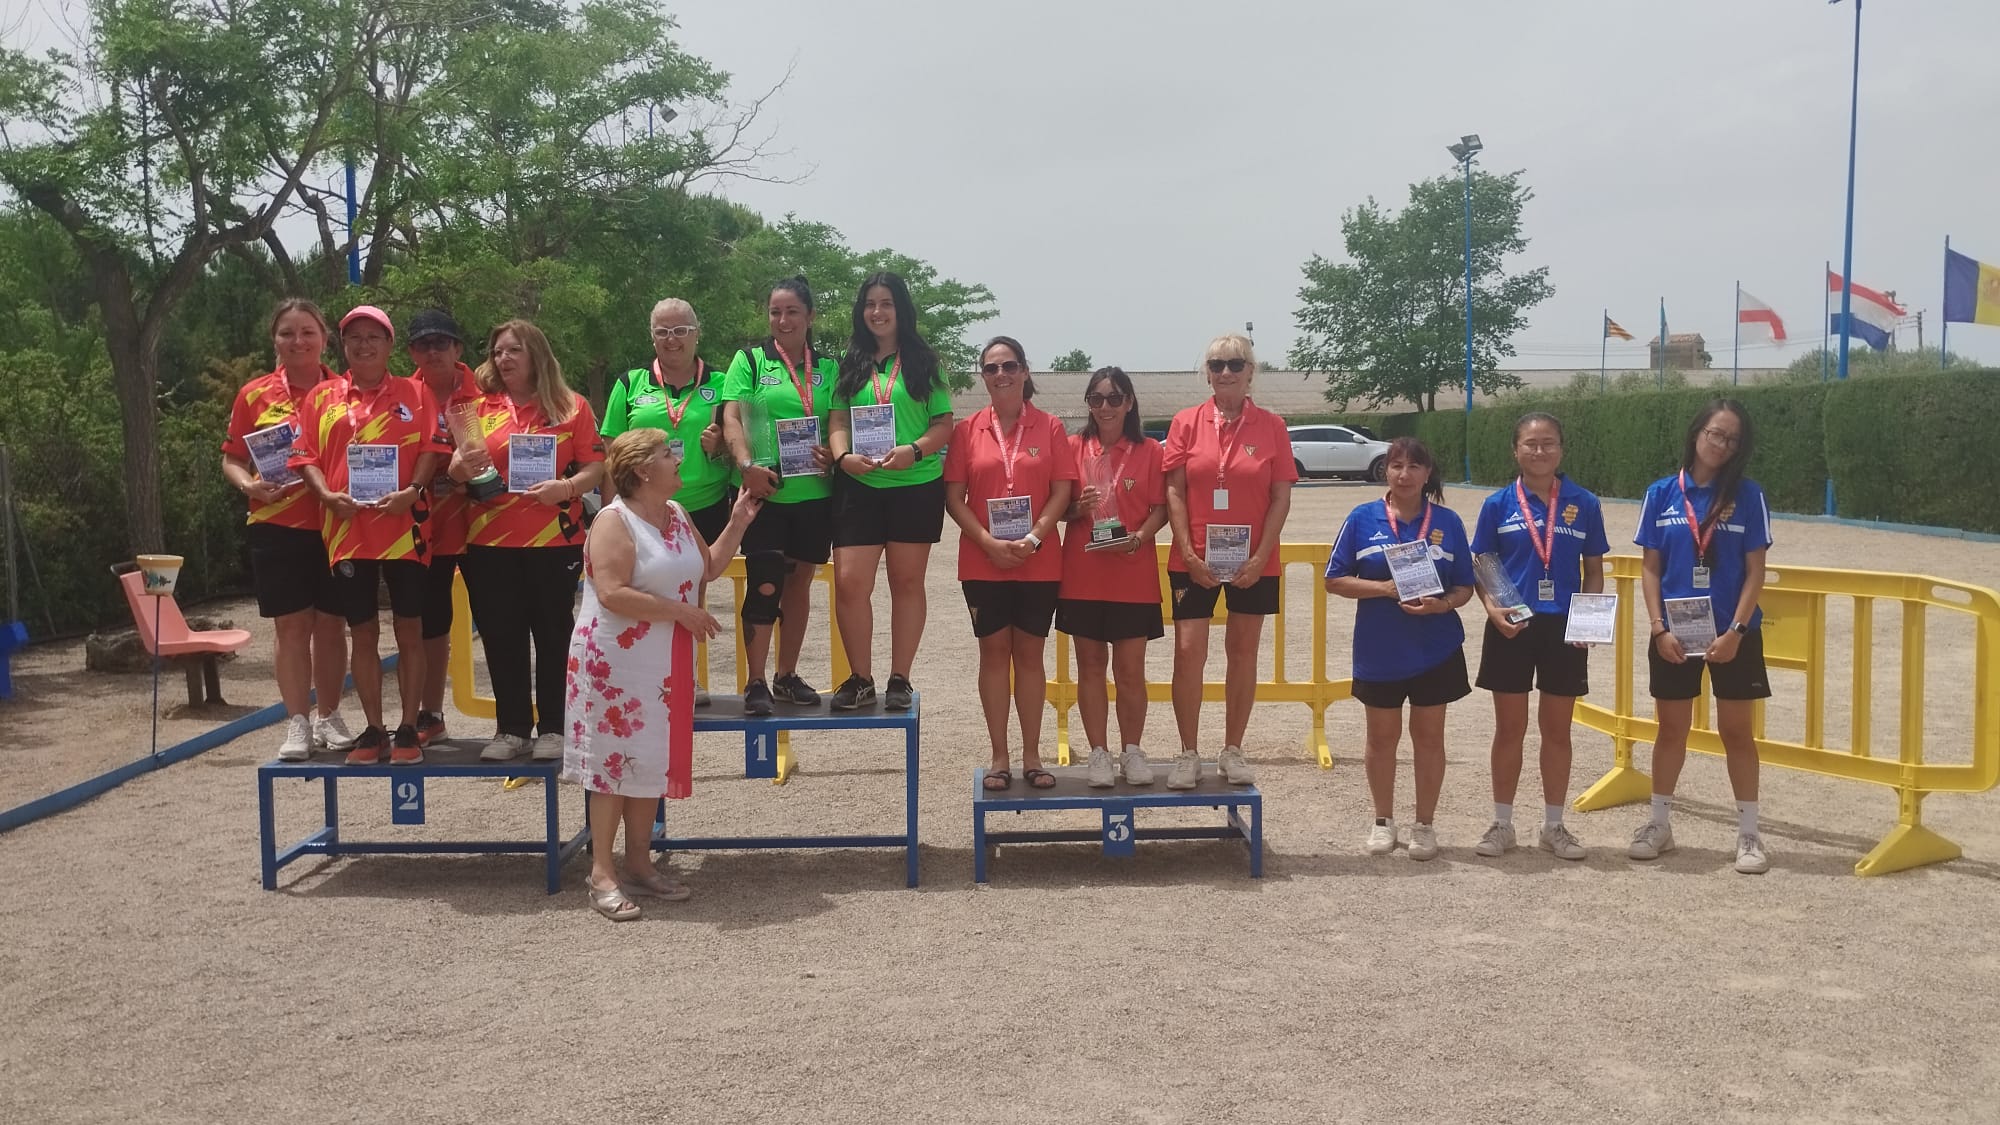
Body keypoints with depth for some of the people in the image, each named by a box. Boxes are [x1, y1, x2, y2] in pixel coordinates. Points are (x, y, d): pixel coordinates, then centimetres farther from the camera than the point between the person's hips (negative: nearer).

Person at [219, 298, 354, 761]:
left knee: (329, 624, 8)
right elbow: (231, 460, 8)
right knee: (291, 625, 3)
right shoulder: (255, 394, 3)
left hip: (335, 525, 0)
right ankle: (297, 725, 10)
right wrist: (248, 485, -13)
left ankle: (328, 717, 20)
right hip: (278, 527, 0)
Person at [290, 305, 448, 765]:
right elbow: (306, 455, 7)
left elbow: (433, 447, -1)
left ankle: (408, 729, 10)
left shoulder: (414, 393, 6)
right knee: (363, 633, 7)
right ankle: (373, 729, 16)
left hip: (403, 528, -2)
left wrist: (413, 491, -16)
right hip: (347, 530, 2)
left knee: (409, 631, 2)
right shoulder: (321, 397, 11)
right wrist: (327, 495, -10)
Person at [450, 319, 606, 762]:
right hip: (490, 542, 2)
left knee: (553, 633, 4)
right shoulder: (480, 408, 10)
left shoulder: (571, 406, 4)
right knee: (501, 635, 5)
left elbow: (595, 466, 1)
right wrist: (460, 469, -15)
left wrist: (567, 486, -18)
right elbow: (457, 464, 8)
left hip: (554, 539, -2)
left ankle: (553, 727, 14)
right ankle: (511, 727, 16)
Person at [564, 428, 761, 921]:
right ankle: (602, 871, 6)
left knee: (650, 760, 12)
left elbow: (708, 568, 19)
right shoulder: (614, 521, -15)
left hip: (665, 667, 8)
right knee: (614, 760, -2)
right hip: (615, 664, -8)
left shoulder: (678, 515, 10)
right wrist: (682, 612, -21)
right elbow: (613, 594, -25)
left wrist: (737, 522, 8)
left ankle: (638, 862, 21)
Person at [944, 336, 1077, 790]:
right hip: (983, 562, 0)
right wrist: (989, 543, -13)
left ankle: (1032, 757, 14)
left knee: (1030, 653, 7)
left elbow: (1062, 492, -2)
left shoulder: (1049, 427, 1)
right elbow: (953, 497, -1)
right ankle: (999, 757, 12)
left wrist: (1032, 539, -15)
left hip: (1039, 562, 0)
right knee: (994, 652, 5)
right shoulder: (967, 430, 2)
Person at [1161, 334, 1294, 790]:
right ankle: (1189, 755, 9)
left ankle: (1232, 751, 21)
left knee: (1242, 652, 9)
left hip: (1253, 561, 0)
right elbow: (1174, 491, -1)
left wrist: (1260, 558, -10)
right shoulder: (1186, 423, 0)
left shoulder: (1271, 427, 0)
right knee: (1188, 653, -2)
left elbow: (1281, 498, -2)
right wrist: (1188, 553, -10)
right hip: (1195, 561, 0)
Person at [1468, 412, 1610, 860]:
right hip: (1511, 627, -1)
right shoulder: (1498, 504, -1)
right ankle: (1502, 824, 19)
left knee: (1557, 729, 10)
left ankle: (1553, 826, 22)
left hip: (1564, 628, 1)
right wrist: (1492, 607, -14)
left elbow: (1594, 571, 6)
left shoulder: (1584, 505, 1)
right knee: (1509, 728, 8)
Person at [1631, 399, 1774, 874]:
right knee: (1671, 729, 11)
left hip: (1732, 633, -1)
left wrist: (1735, 630, -13)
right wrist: (1659, 628, -7)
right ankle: (1658, 823, 23)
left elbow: (1755, 571, -4)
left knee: (1737, 731, 6)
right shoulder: (1662, 493, 1)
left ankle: (1748, 833, 15)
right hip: (1674, 632, 1)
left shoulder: (1747, 495, -3)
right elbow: (1650, 567, 2)